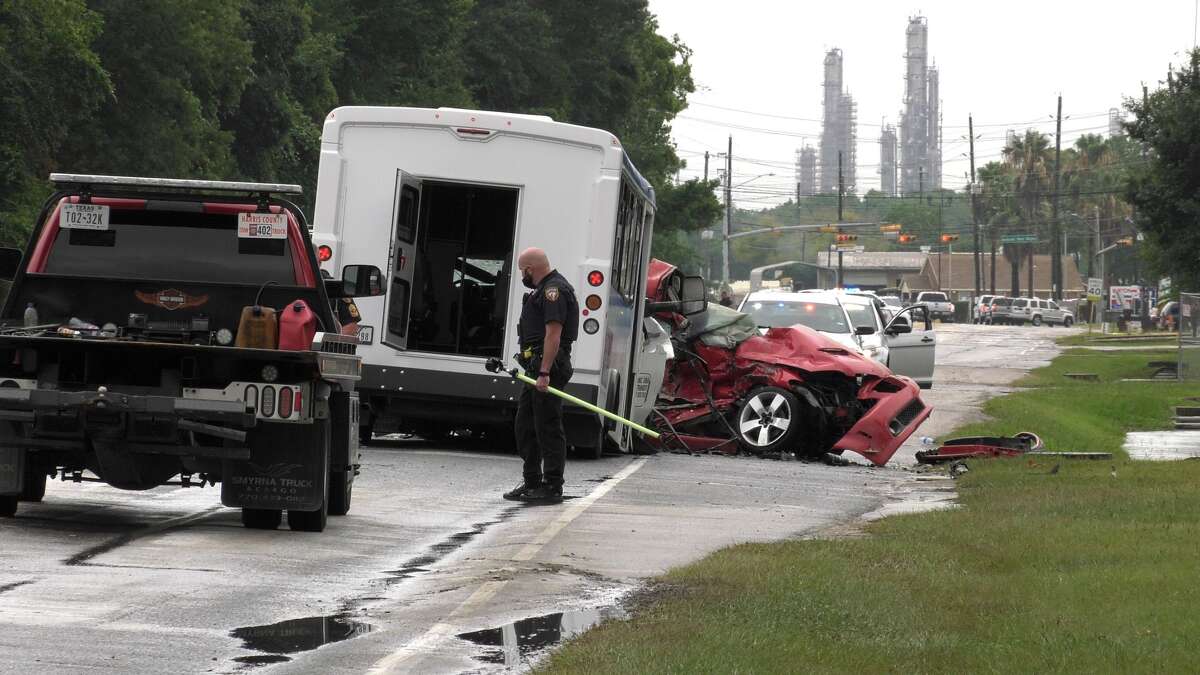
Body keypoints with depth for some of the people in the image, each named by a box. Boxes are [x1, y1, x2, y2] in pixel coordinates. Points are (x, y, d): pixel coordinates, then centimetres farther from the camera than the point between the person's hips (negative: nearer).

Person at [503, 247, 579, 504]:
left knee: (548, 428, -7)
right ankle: (531, 483, 21)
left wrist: (544, 372, -26)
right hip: (536, 368, 11)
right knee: (525, 425, 14)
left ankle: (552, 487, -4)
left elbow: (553, 334, -22)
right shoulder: (545, 289, 20)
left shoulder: (554, 290, -14)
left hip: (549, 367, -11)